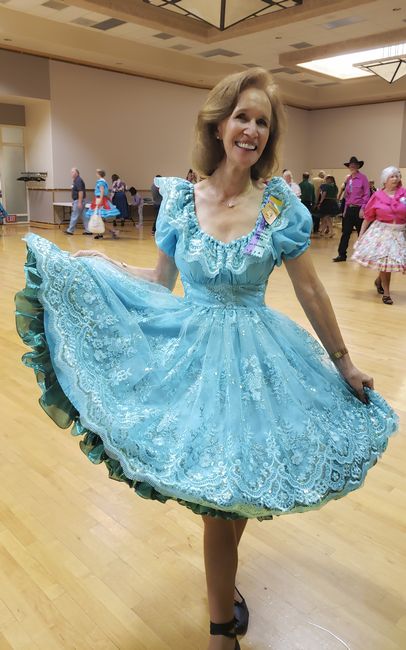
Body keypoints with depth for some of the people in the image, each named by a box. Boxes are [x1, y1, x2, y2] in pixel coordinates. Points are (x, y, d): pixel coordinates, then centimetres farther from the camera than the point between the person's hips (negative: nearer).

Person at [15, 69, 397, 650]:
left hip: (254, 359, 0)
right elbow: (160, 283, 8)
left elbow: (310, 291, 0)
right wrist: (98, 264, 1)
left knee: (234, 492, 13)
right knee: (217, 497, 8)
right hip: (190, 352, 1)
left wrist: (343, 363, 5)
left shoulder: (281, 205, -6)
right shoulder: (179, 199, -2)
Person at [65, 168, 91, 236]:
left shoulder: (78, 180, -16)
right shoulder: (75, 180, 15)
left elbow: (81, 192, -22)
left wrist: (79, 202, -24)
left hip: (78, 201, -10)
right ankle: (88, 230, 8)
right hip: (76, 200, 10)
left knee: (74, 216, -1)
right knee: (83, 216, 8)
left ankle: (70, 230, 7)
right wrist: (73, 201, 22)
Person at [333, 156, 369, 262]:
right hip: (349, 209, 5)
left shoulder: (362, 178, -6)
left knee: (361, 233, 5)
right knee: (345, 233, 4)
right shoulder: (348, 179, 11)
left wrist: (362, 209, -16)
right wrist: (346, 209, 11)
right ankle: (342, 255, 7)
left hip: (359, 209, -5)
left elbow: (366, 195, -9)